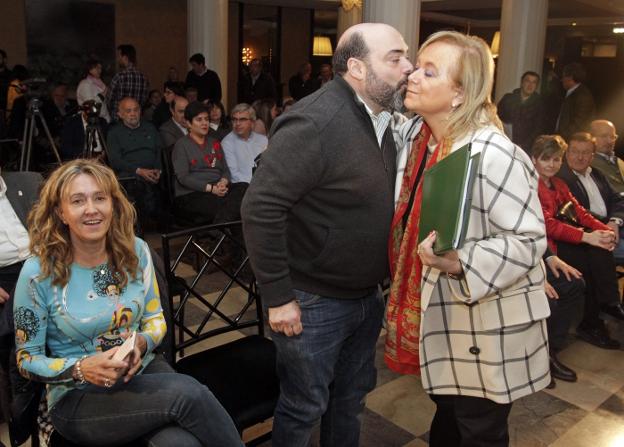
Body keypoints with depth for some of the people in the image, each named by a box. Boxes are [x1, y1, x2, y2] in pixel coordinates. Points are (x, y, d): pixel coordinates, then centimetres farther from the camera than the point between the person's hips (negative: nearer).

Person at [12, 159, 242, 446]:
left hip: (142, 370, 3)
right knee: (187, 394, -29)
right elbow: (26, 361, -4)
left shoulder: (136, 251, -3)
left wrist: (141, 343, -15)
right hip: (77, 397, -3)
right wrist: (82, 369, -22)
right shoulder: (38, 273, -12)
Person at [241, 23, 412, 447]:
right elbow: (261, 208, -26)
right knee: (305, 408, 12)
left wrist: (380, 282, 10)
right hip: (315, 303, -8)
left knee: (352, 396, 24)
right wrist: (278, 297, -22)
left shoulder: (381, 119, 4)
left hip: (368, 296, 8)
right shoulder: (314, 123, -24)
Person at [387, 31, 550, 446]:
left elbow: (529, 239, -23)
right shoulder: (416, 135, 0)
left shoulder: (492, 155, -25)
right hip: (436, 311, 7)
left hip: (486, 323, -7)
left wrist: (459, 263, -35)